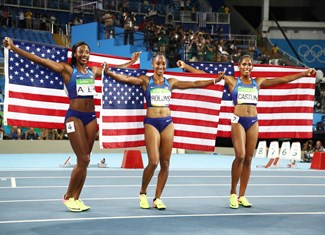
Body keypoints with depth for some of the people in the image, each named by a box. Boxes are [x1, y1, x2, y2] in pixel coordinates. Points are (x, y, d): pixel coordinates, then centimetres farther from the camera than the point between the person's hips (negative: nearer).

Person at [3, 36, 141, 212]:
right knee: (83, 160, -10)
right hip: (74, 116, -5)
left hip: (91, 117, 5)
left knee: (84, 161, 5)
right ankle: (68, 197, 6)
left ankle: (76, 198, 13)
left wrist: (131, 62, 37)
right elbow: (39, 60, -9)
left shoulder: (94, 70, 12)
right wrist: (14, 48, -16)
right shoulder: (66, 69, -3)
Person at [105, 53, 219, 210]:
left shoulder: (171, 82, 12)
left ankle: (157, 198, 12)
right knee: (153, 162, -14)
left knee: (165, 163, 1)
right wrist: (108, 72, -24)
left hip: (167, 123, 4)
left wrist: (214, 81, 12)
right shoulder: (145, 81, 3)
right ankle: (143, 193, 9)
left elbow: (195, 84, 15)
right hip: (151, 123, -4)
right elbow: (124, 78, -10)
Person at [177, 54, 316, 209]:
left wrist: (304, 74, 12)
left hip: (253, 122, 4)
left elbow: (283, 80, 15)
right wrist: (186, 67, -6)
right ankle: (233, 193, -4)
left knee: (248, 159, 2)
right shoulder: (232, 81, 5)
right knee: (240, 156, -18)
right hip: (238, 120, -3)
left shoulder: (258, 82, 13)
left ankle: (242, 196, 10)